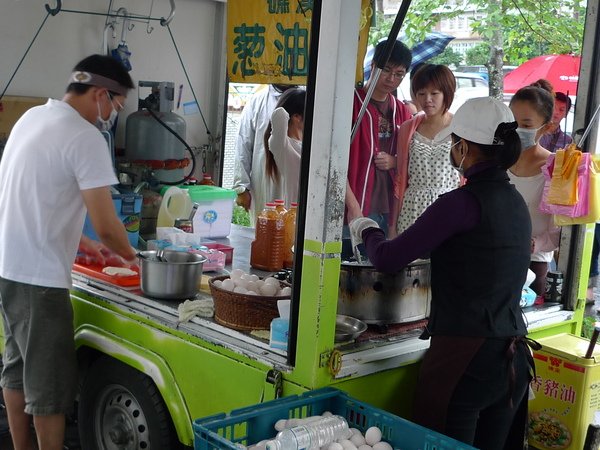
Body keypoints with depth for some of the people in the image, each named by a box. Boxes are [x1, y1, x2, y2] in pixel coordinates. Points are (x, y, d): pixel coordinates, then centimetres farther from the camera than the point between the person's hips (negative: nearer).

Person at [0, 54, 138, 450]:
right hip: (38, 278, -9)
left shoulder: (32, 117, 10)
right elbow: (106, 227, -18)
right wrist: (130, 257, 1)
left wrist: (76, 241, 21)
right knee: (50, 383, 2)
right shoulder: (86, 138, -17)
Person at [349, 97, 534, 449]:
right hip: (514, 357, 8)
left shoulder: (464, 202, -15)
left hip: (465, 357, -8)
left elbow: (387, 260, -12)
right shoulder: (517, 202, 8)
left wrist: (368, 230, 8)